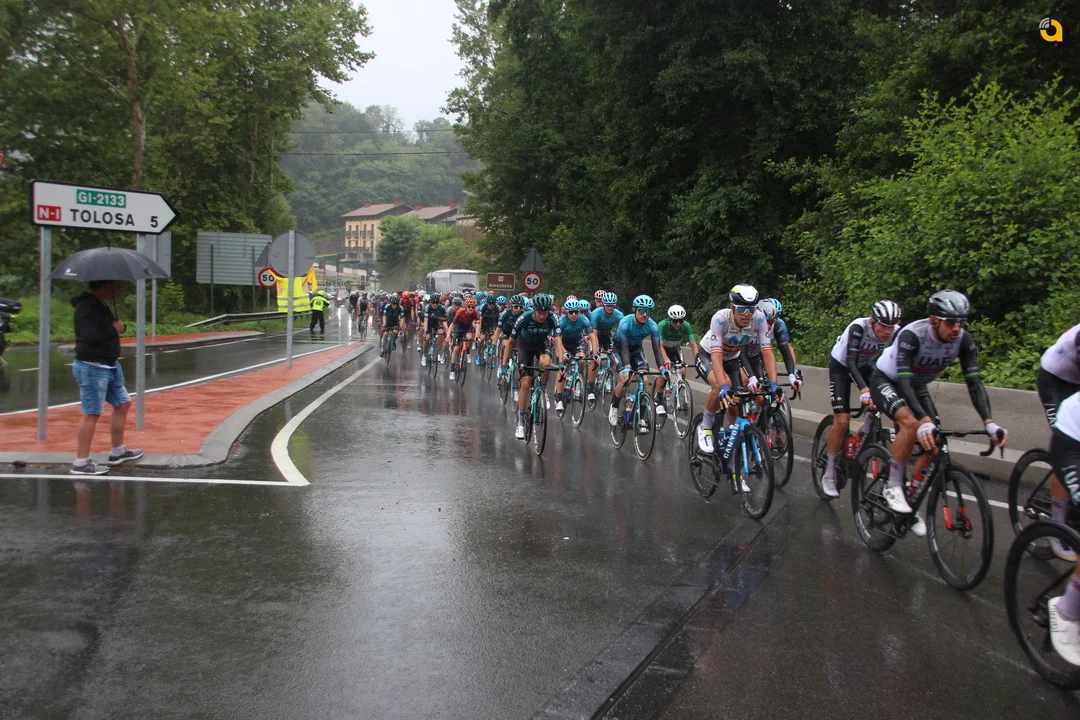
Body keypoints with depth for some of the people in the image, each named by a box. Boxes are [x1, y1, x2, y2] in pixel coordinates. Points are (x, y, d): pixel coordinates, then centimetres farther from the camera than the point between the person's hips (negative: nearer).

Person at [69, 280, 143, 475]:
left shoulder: (100, 305, 15)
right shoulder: (86, 307, -18)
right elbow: (91, 336, -29)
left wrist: (116, 326, 6)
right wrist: (114, 329, -17)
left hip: (110, 366, 11)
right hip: (92, 367, -11)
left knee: (123, 403, 17)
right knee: (91, 414, -9)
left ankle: (118, 451, 28)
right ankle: (81, 462, -5)